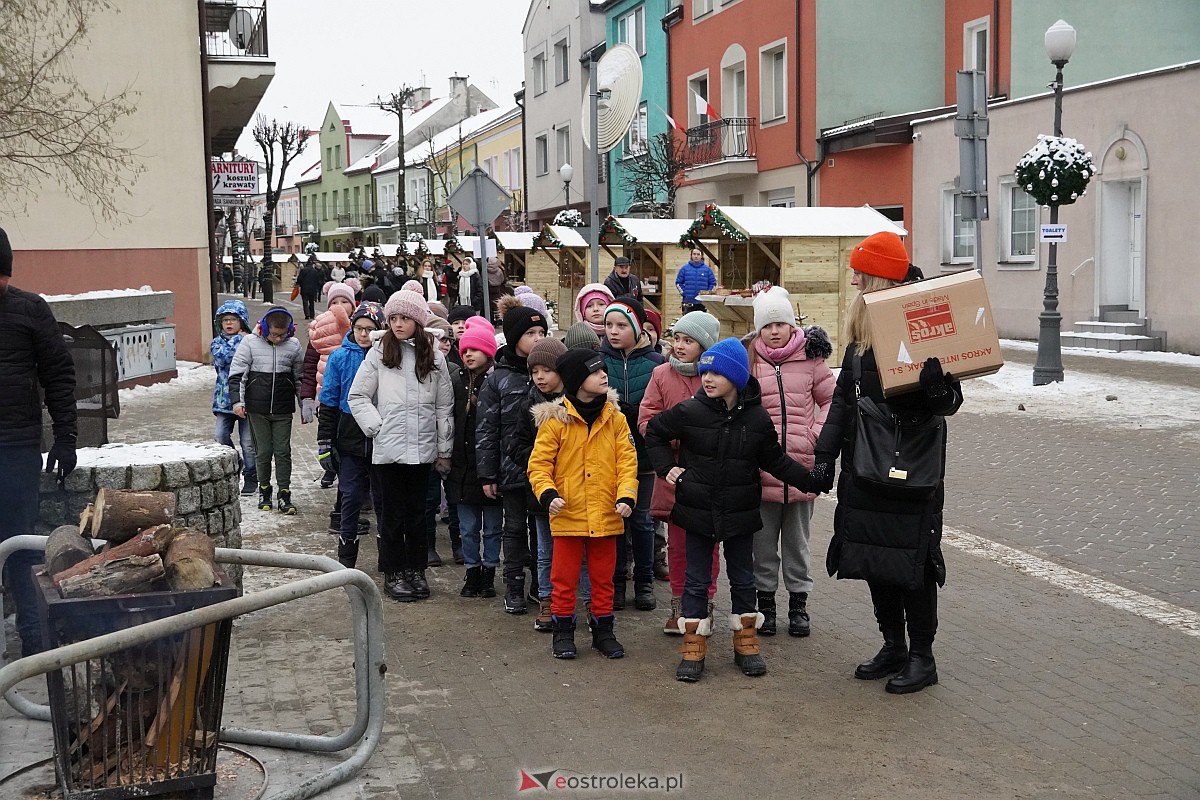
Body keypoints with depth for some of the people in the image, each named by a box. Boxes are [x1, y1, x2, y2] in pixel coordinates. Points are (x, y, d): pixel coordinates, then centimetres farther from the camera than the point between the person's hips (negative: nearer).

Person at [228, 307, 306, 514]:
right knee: (263, 451, 6)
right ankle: (264, 490, 22)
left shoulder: (293, 345, 2)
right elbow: (237, 373, -1)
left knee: (283, 451, 2)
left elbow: (299, 378, 13)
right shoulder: (250, 343, -4)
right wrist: (237, 400, -10)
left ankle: (284, 494, 7)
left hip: (283, 410, 1)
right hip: (257, 408, -1)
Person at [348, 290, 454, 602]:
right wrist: (377, 427, -7)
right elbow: (357, 396, 3)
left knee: (417, 512, 9)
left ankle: (416, 570, 20)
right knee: (394, 513, 4)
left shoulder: (434, 357, 5)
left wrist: (444, 450, 7)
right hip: (389, 448, -2)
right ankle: (394, 573, 14)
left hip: (423, 449, 2)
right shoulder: (379, 354, 0)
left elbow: (444, 406, 8)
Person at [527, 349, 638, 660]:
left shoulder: (615, 418, 2)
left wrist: (626, 495, -13)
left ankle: (603, 630, 26)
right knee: (564, 578, 8)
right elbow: (539, 463, -5)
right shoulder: (555, 420, -7)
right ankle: (563, 631, 22)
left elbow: (627, 460, 0)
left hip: (606, 515, 3)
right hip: (568, 514, -2)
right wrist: (548, 494, -20)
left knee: (603, 578, 13)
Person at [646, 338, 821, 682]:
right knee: (697, 580, 7)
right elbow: (654, 432, 6)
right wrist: (666, 467, -3)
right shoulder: (689, 412, -10)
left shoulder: (757, 418, -7)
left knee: (742, 579, 13)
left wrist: (810, 480, -4)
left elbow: (775, 460, 5)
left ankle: (746, 644, 26)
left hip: (739, 512, 1)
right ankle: (693, 649, 16)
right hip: (698, 511, -1)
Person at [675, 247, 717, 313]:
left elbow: (713, 284, 10)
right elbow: (678, 283, 11)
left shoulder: (707, 269, 5)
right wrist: (683, 293, 0)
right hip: (688, 303, 0)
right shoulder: (684, 268, 6)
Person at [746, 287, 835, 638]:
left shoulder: (809, 359, 1)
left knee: (797, 541, 13)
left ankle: (798, 605, 26)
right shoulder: (748, 360, -1)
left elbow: (832, 400, 7)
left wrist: (817, 434, -4)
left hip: (801, 466, 1)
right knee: (763, 541, 8)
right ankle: (765, 602, 23)